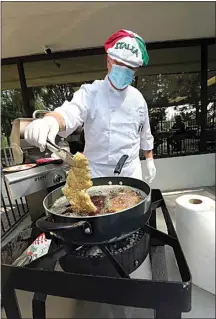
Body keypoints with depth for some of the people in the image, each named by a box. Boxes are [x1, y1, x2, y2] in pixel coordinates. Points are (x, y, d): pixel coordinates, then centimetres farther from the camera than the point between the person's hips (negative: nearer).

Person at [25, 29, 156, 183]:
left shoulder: (137, 98, 2)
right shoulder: (91, 92, -9)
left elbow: (145, 135, 11)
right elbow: (69, 113, -28)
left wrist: (150, 160, 15)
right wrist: (51, 120, -50)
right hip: (97, 173, -3)